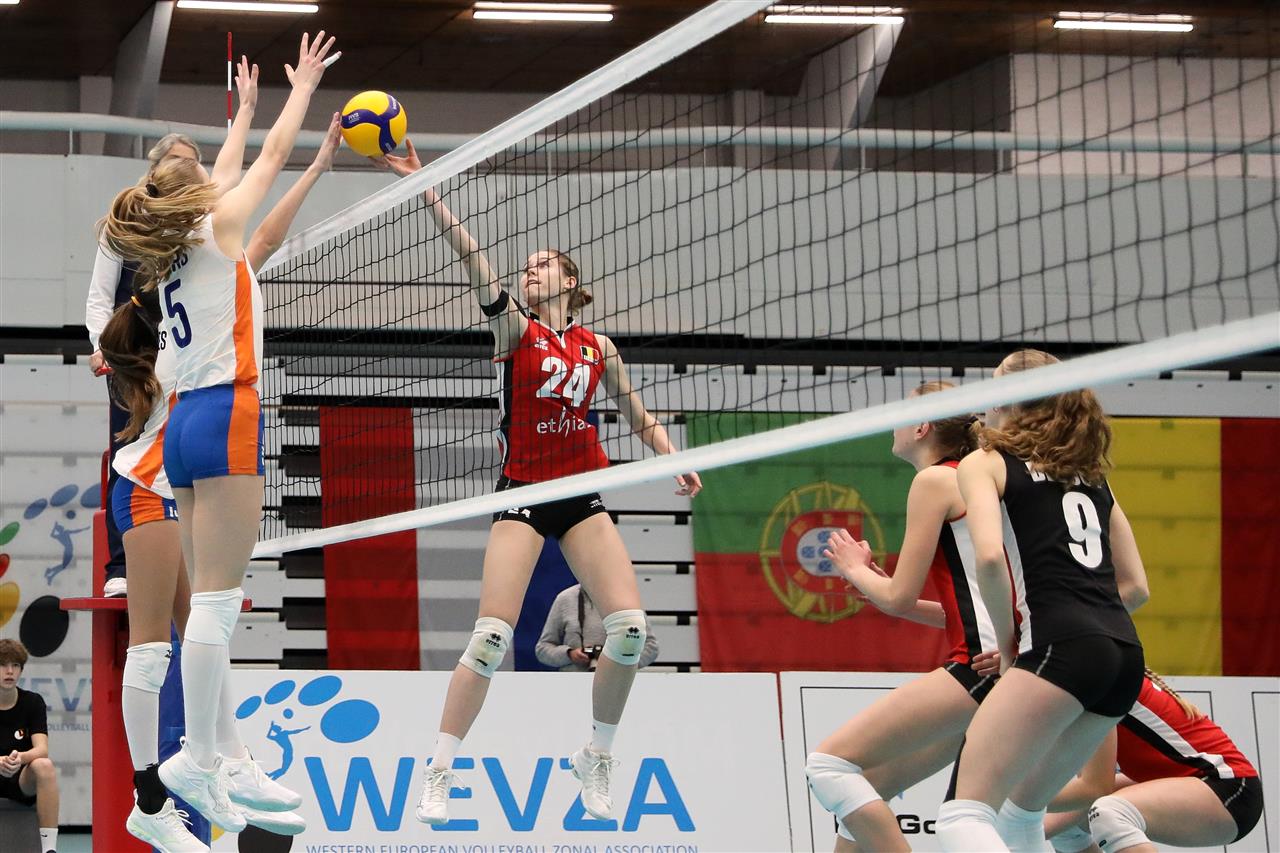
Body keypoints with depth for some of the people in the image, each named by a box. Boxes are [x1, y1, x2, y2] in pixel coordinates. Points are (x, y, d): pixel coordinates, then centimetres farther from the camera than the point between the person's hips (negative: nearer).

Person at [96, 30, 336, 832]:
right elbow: (275, 155, 11)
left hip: (189, 421, 8)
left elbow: (209, 189, 38)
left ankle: (208, 752, 4)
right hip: (227, 415, -8)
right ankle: (196, 757, -18)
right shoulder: (216, 229, 1)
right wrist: (303, 85, 26)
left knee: (211, 601, 7)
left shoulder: (173, 253, 20)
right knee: (218, 600, -12)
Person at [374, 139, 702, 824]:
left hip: (582, 494, 3)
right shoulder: (515, 329, 1)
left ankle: (597, 758, 9)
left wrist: (672, 458, 3)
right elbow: (470, 259, -12)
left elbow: (636, 414, 21)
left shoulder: (597, 346, 11)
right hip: (522, 494, -3)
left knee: (629, 625, -11)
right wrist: (424, 189, -24)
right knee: (492, 636, -15)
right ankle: (438, 775, -6)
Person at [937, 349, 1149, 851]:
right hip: (1126, 654, 7)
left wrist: (1007, 639, 2)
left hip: (1062, 646, -7)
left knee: (964, 812, -11)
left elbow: (989, 556, -11)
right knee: (1023, 807, 23)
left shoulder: (985, 462, 8)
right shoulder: (1089, 471, 26)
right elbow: (1135, 584, 24)